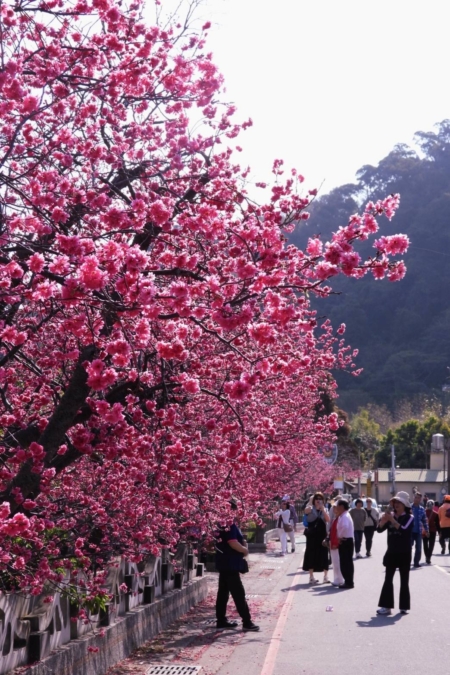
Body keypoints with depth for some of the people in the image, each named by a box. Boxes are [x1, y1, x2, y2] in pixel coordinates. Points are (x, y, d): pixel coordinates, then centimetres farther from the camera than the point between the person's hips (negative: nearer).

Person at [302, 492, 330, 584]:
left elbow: (328, 520, -8)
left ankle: (325, 576, 12)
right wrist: (310, 502, -33)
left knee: (323, 555, 3)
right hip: (312, 535, -3)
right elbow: (306, 510, -26)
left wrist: (323, 509, -14)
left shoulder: (325, 510, 10)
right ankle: (311, 577, 6)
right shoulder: (311, 509, -1)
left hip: (322, 535, 3)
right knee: (311, 554, 0)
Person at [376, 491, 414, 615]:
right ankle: (387, 606, 2)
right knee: (388, 579, 1)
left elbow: (404, 530, -23)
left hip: (404, 554, -4)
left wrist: (392, 520, -26)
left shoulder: (409, 518, -6)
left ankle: (404, 606, 10)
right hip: (391, 552, 4)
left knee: (404, 581, 4)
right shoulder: (391, 516, 6)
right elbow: (379, 529, -1)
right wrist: (384, 519, -18)